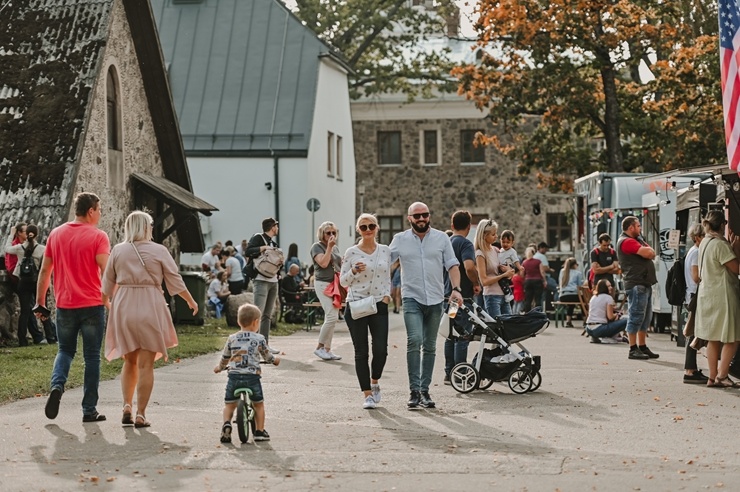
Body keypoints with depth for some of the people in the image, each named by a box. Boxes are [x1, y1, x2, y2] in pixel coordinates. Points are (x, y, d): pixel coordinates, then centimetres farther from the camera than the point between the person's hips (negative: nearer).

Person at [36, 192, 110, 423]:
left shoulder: (56, 234, 7)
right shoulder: (98, 236, -7)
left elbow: (44, 271, 10)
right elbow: (107, 272, -16)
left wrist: (40, 302, 16)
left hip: (64, 305, 3)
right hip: (92, 305, -3)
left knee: (65, 350, 18)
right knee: (92, 356, 5)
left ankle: (57, 386, -10)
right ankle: (89, 410, 6)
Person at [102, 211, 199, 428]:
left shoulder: (118, 250, 2)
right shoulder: (159, 251, -4)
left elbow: (107, 285, 8)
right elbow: (175, 281, 0)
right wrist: (191, 301, 14)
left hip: (123, 307, 3)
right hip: (150, 309, -3)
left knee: (129, 361, 17)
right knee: (146, 364, 2)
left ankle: (127, 406, 3)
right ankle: (140, 415, 0)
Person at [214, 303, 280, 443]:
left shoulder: (232, 339, 8)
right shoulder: (259, 339, 2)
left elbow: (225, 358, 18)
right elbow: (267, 356, 14)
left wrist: (219, 367, 39)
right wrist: (275, 360, 37)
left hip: (234, 376, 2)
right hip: (252, 376, -2)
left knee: (229, 404, 14)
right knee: (258, 404, 15)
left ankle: (226, 423, -9)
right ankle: (259, 431, 14)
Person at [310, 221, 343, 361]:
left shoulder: (335, 248, 18)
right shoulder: (317, 247, -4)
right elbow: (323, 263, -18)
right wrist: (329, 247, -15)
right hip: (323, 284, -8)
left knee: (331, 318, 6)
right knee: (332, 317, -16)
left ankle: (327, 349, 10)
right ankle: (320, 347, -6)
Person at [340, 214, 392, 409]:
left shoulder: (386, 251, 8)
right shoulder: (351, 253, 0)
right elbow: (343, 281, 4)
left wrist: (387, 295, 0)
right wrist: (354, 271, -15)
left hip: (379, 305, 2)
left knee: (381, 349, -8)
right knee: (361, 352, 1)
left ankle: (375, 382, 20)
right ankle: (367, 394, 10)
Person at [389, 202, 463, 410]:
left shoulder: (441, 238, 6)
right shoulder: (400, 239, 4)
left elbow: (452, 265, 5)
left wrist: (456, 288, -9)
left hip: (435, 299, 2)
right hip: (412, 298, -2)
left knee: (430, 346, 8)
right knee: (414, 340, -18)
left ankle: (425, 390, 16)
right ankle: (414, 390, -16)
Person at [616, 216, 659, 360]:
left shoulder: (637, 240, 23)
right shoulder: (627, 241, -11)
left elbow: (652, 253, 17)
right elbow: (647, 253, -19)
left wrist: (647, 250, -3)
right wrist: (647, 250, 1)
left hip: (645, 283, 10)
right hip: (636, 284, -10)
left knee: (645, 317, 12)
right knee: (636, 316, -9)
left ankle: (642, 347, 17)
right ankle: (633, 349, -7)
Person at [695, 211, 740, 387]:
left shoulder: (704, 243, 11)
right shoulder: (720, 244, -17)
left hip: (706, 295, 9)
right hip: (722, 295, -9)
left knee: (713, 339, 12)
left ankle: (713, 377, 14)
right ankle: (722, 375, -4)